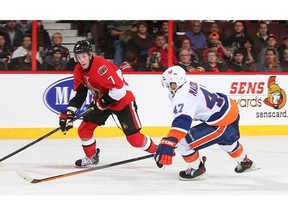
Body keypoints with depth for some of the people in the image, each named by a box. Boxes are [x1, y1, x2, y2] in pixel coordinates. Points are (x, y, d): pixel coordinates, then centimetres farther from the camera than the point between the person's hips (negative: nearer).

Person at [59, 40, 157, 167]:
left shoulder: (101, 66, -31)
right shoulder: (79, 70, -5)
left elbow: (119, 89, -34)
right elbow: (79, 95, 2)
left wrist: (103, 101, -22)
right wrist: (68, 113, -8)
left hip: (122, 101, -8)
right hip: (101, 102, 8)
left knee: (134, 138, -9)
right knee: (84, 129, 3)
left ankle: (156, 151, 12)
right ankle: (92, 157, 25)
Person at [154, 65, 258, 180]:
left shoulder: (183, 98, -26)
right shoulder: (190, 85, 3)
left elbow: (181, 123, -41)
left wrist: (166, 146, -49)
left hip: (223, 123, -10)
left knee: (182, 142, -9)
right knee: (226, 140, 41)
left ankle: (197, 170, 13)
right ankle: (245, 162, 64)